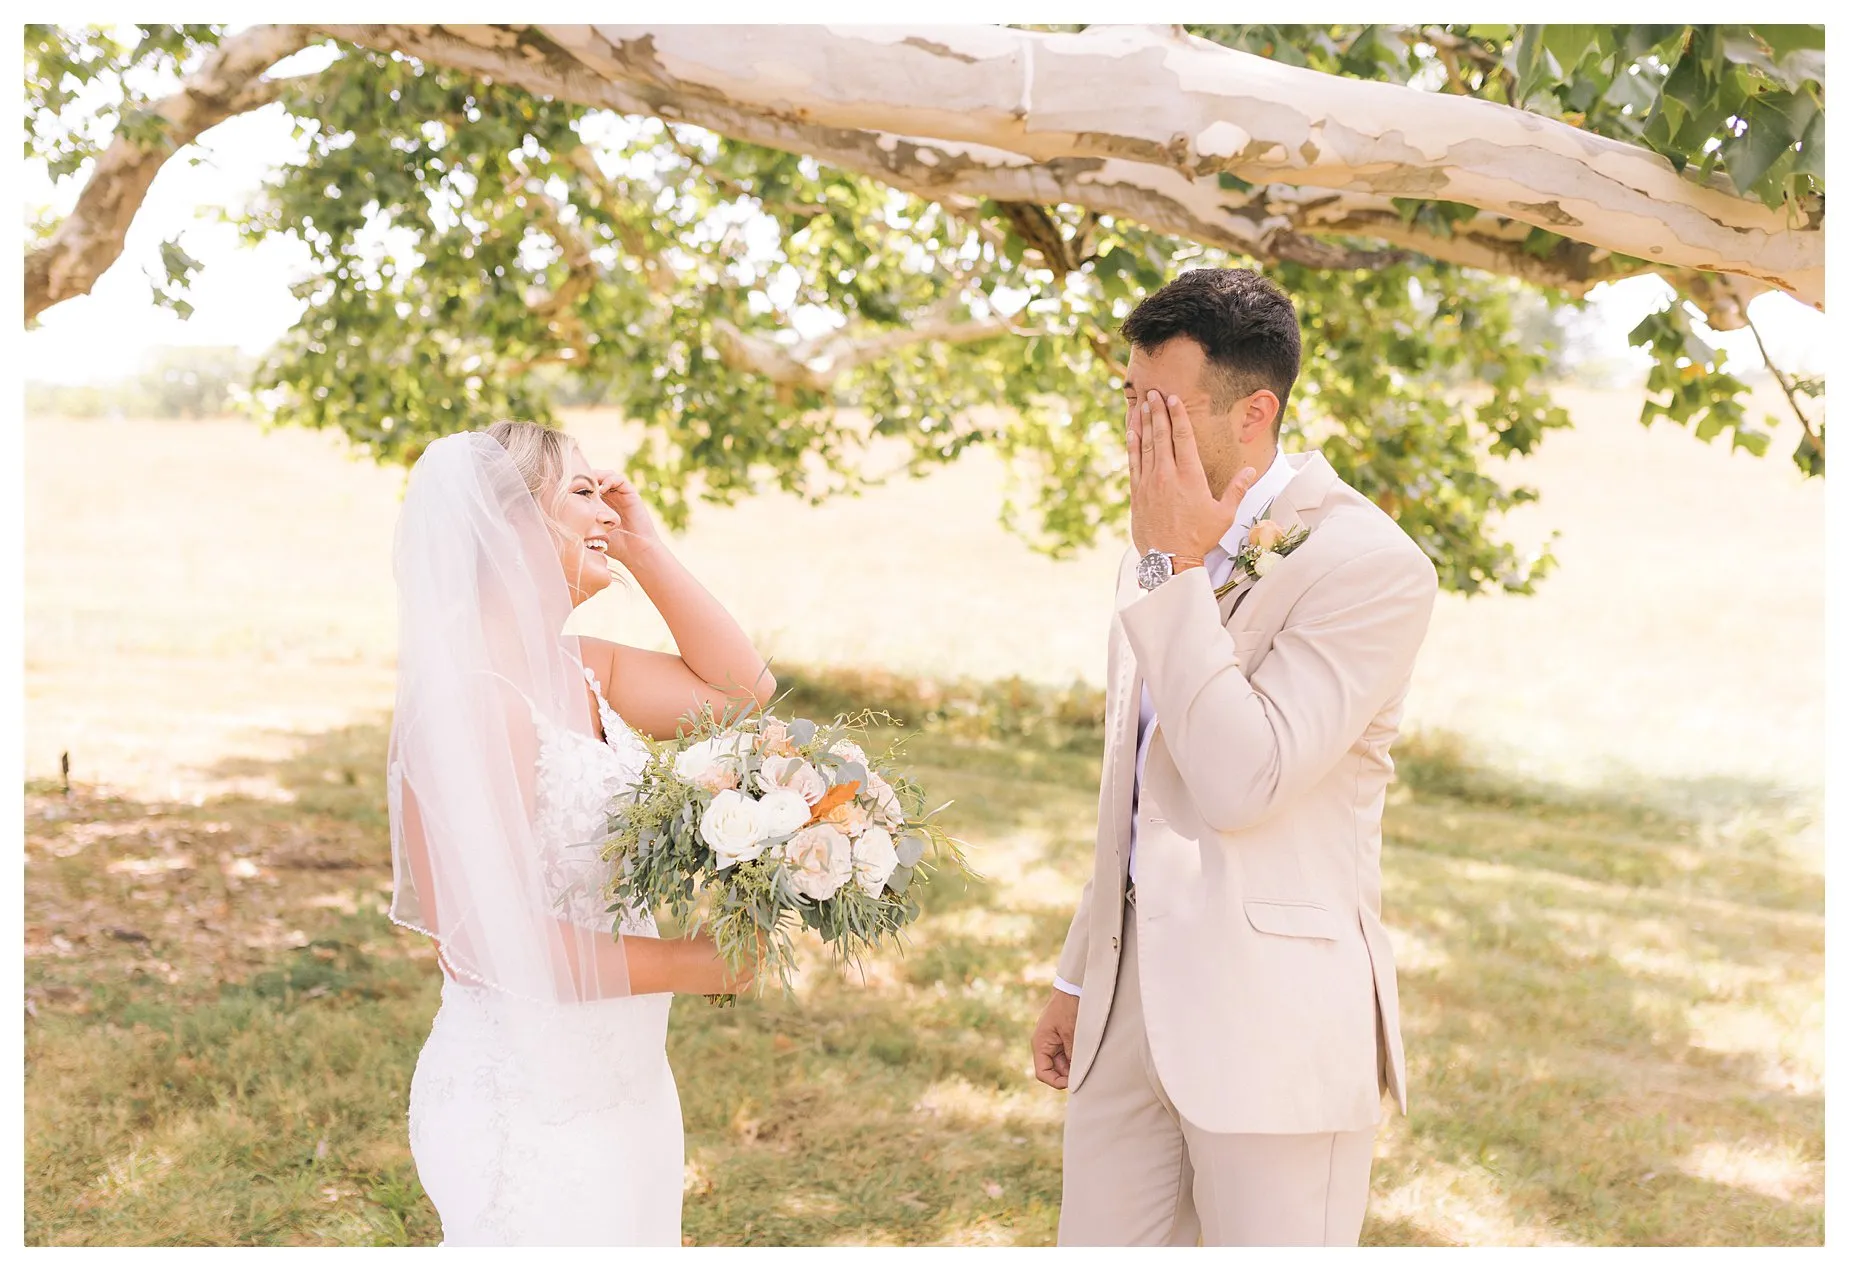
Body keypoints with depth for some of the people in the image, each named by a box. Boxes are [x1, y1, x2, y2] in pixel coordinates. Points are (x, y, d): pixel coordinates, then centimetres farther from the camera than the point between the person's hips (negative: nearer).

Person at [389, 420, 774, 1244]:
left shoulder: (578, 670, 5)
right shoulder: (469, 699, -22)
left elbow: (740, 689, 12)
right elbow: (487, 939, -25)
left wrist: (644, 549, 4)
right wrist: (693, 966, -21)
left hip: (619, 1080, 9)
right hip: (528, 1107, -9)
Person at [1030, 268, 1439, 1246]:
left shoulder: (1370, 565, -14)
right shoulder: (1162, 550, 12)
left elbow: (1239, 784, -23)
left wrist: (1174, 569, -18)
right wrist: (1079, 976, 22)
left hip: (1271, 1018, -7)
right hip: (1133, 995, 7)